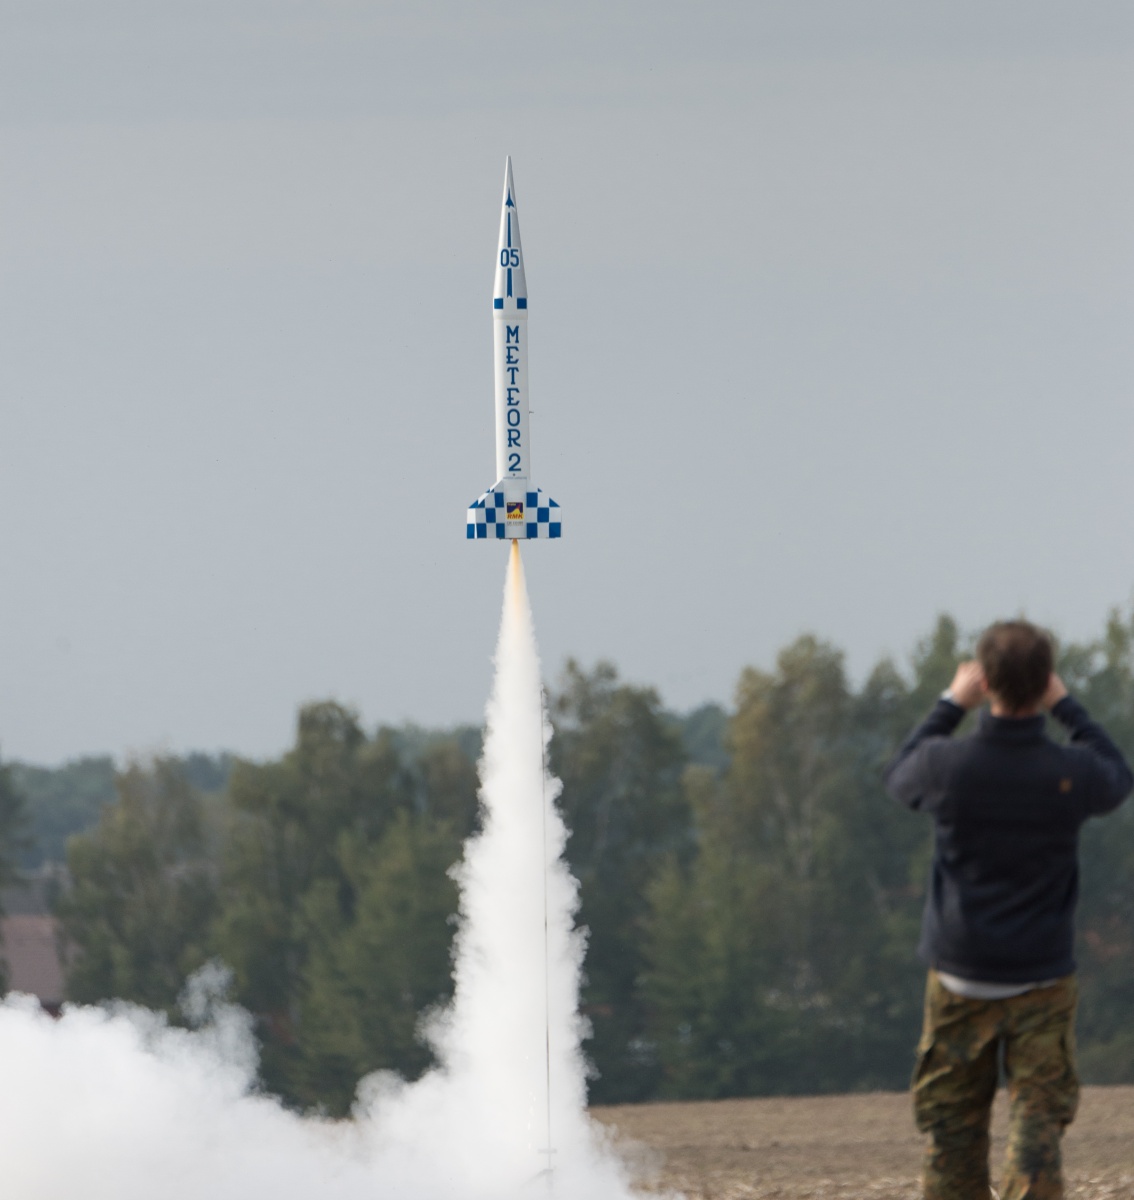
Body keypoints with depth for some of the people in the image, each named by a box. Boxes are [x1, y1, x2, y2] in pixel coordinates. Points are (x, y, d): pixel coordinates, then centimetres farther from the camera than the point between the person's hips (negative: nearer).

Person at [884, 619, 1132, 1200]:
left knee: (952, 1130, 11)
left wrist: (950, 705, 17)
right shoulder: (1071, 773, -13)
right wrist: (1067, 708, 16)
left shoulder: (948, 764, -14)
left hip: (958, 979, 1)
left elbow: (898, 777, 12)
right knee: (1038, 1123, -1)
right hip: (1044, 980, -1)